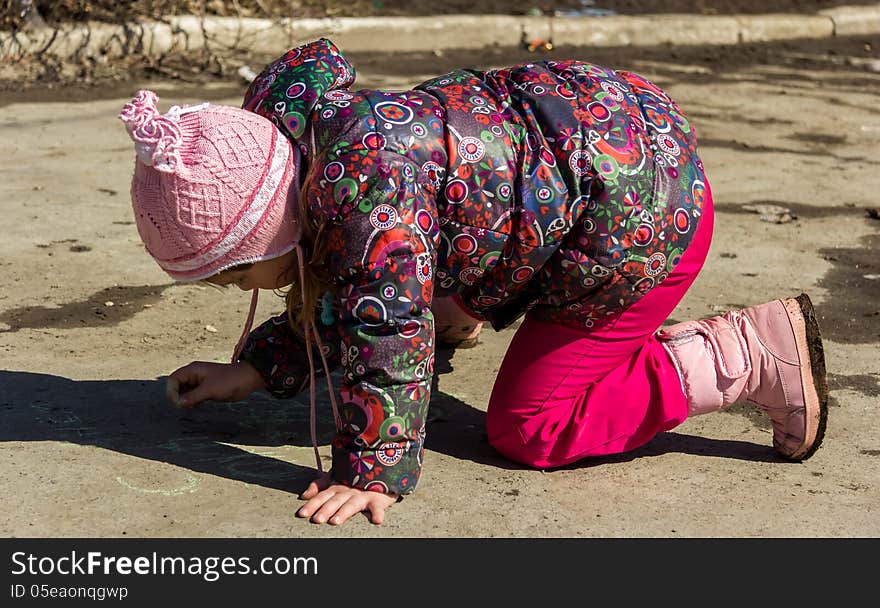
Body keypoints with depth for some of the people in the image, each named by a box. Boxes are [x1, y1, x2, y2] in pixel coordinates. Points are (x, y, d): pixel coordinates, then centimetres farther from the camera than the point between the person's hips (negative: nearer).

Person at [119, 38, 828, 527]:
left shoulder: (364, 183, -30)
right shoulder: (310, 140, 3)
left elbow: (389, 326, -30)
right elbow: (340, 309, 14)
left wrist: (372, 471, -25)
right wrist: (250, 371, 8)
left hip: (640, 201, -11)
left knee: (526, 425, -2)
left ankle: (746, 358, -2)